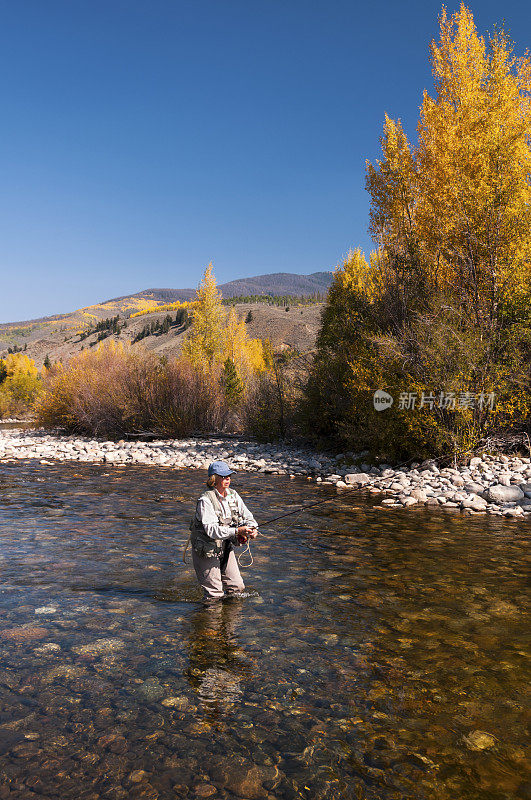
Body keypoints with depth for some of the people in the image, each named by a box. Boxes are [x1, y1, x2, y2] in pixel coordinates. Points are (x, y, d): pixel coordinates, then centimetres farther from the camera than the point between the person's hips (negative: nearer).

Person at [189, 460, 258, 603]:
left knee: (237, 587, 10)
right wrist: (237, 531, -38)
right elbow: (211, 529, -31)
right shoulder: (206, 500, -23)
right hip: (207, 549, -6)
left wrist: (252, 528, -19)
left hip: (225, 547, 6)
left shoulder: (233, 495, -1)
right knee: (214, 595, -2)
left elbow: (247, 516, 4)